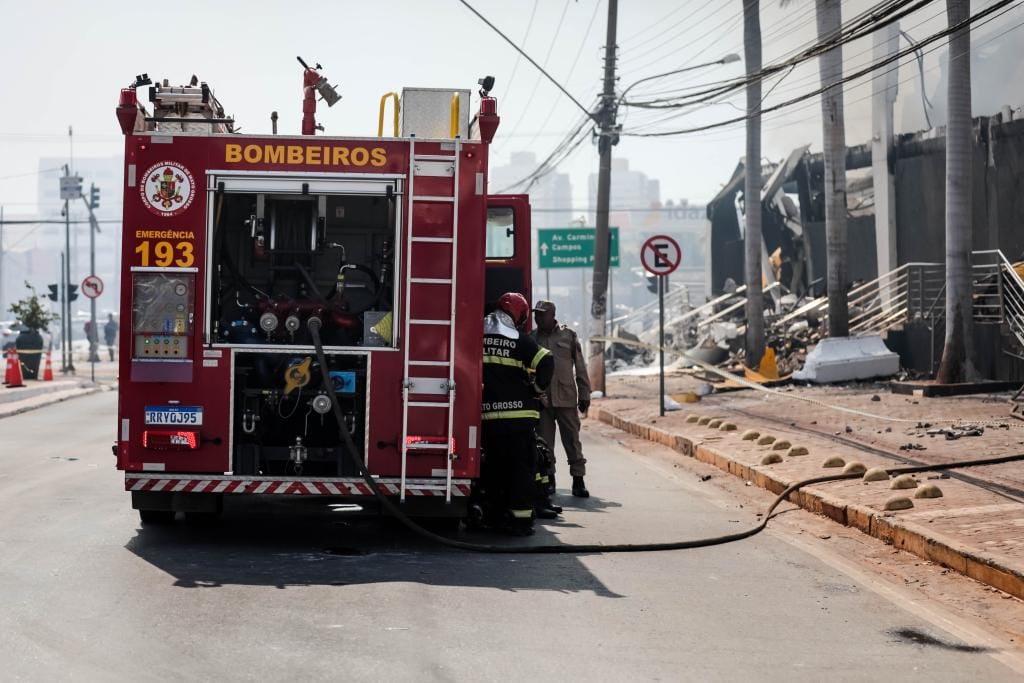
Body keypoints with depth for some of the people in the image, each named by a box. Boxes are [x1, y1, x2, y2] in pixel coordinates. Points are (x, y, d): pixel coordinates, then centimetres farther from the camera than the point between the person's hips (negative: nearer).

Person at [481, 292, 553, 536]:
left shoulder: (478, 336, 7)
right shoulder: (520, 340, -5)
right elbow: (546, 362, -15)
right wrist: (537, 388, 0)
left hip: (487, 415, 4)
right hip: (518, 413, -4)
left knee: (495, 465, 16)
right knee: (522, 466, 1)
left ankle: (495, 513, 22)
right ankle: (520, 518, -3)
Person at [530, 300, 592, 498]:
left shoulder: (569, 335, 5)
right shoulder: (531, 338, 8)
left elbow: (580, 368, 6)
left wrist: (584, 396, 3)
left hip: (566, 398, -2)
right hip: (540, 398, 2)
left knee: (572, 441, -1)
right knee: (544, 443, 5)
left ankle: (578, 480, 2)